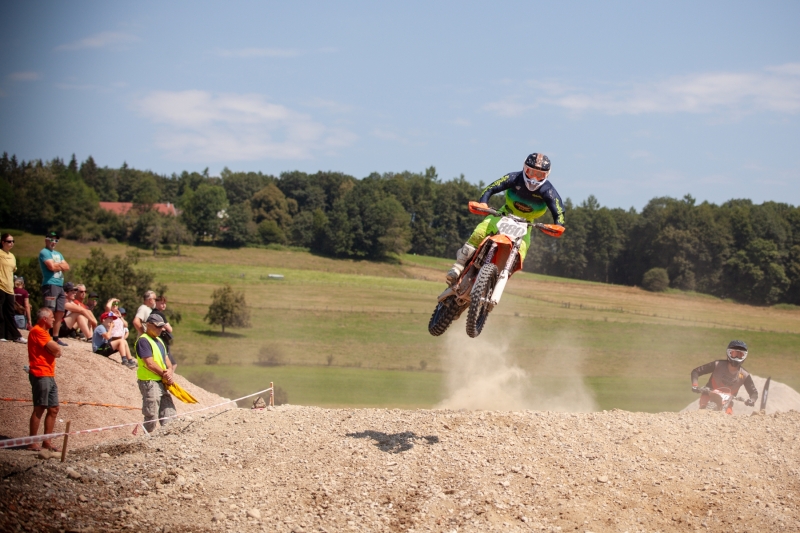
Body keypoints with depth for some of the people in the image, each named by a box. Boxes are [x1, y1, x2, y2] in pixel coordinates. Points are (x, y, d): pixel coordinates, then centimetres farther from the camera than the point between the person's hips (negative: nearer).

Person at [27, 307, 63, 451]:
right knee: (39, 408, -10)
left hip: (49, 376, 10)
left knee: (53, 409, 8)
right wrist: (54, 347, 3)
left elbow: (56, 351, 15)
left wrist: (53, 348, -5)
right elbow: (56, 349, -18)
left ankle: (47, 441, 11)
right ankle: (32, 442, -8)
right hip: (40, 375, -10)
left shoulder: (43, 332, 21)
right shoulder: (37, 331, -11)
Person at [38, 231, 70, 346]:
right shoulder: (44, 252, -3)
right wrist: (61, 266, 4)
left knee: (60, 313, 8)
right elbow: (52, 266, -16)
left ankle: (55, 338, 14)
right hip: (50, 285, -9)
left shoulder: (58, 254, 24)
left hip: (60, 286, 9)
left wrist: (58, 265, -4)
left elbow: (67, 267, 14)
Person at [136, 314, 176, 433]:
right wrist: (165, 374, -10)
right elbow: (149, 363, -18)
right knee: (151, 417, -7)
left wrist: (170, 371, -4)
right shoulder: (143, 341, -11)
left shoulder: (159, 341, 19)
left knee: (170, 415, 8)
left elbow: (166, 359, 18)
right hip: (149, 382, -9)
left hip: (161, 383, 9)